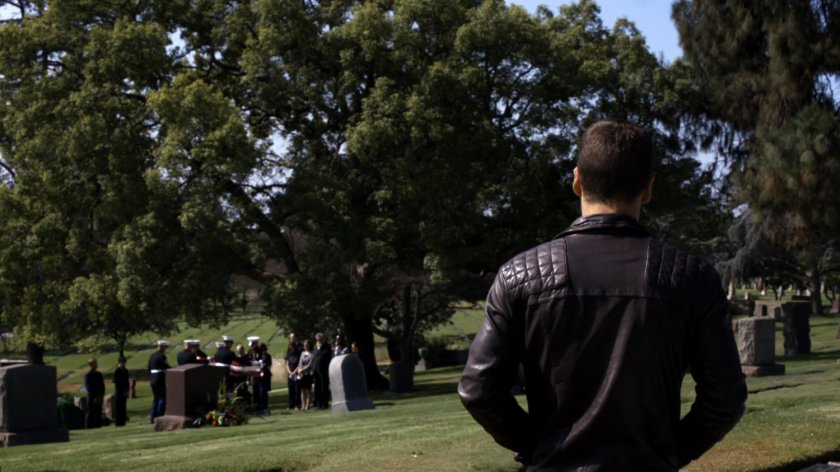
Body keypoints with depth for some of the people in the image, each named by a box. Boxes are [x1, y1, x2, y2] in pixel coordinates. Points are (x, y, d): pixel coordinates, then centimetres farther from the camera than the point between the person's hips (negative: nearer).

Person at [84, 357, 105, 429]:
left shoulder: (99, 374, 13)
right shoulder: (88, 375, -7)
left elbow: (102, 386, 14)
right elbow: (88, 387, -11)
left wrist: (102, 395, 0)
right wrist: (95, 397, -12)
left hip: (99, 398, 6)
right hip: (92, 398, -6)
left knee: (98, 414, 7)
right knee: (90, 414, -3)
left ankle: (98, 426, 11)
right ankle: (89, 427, 1)